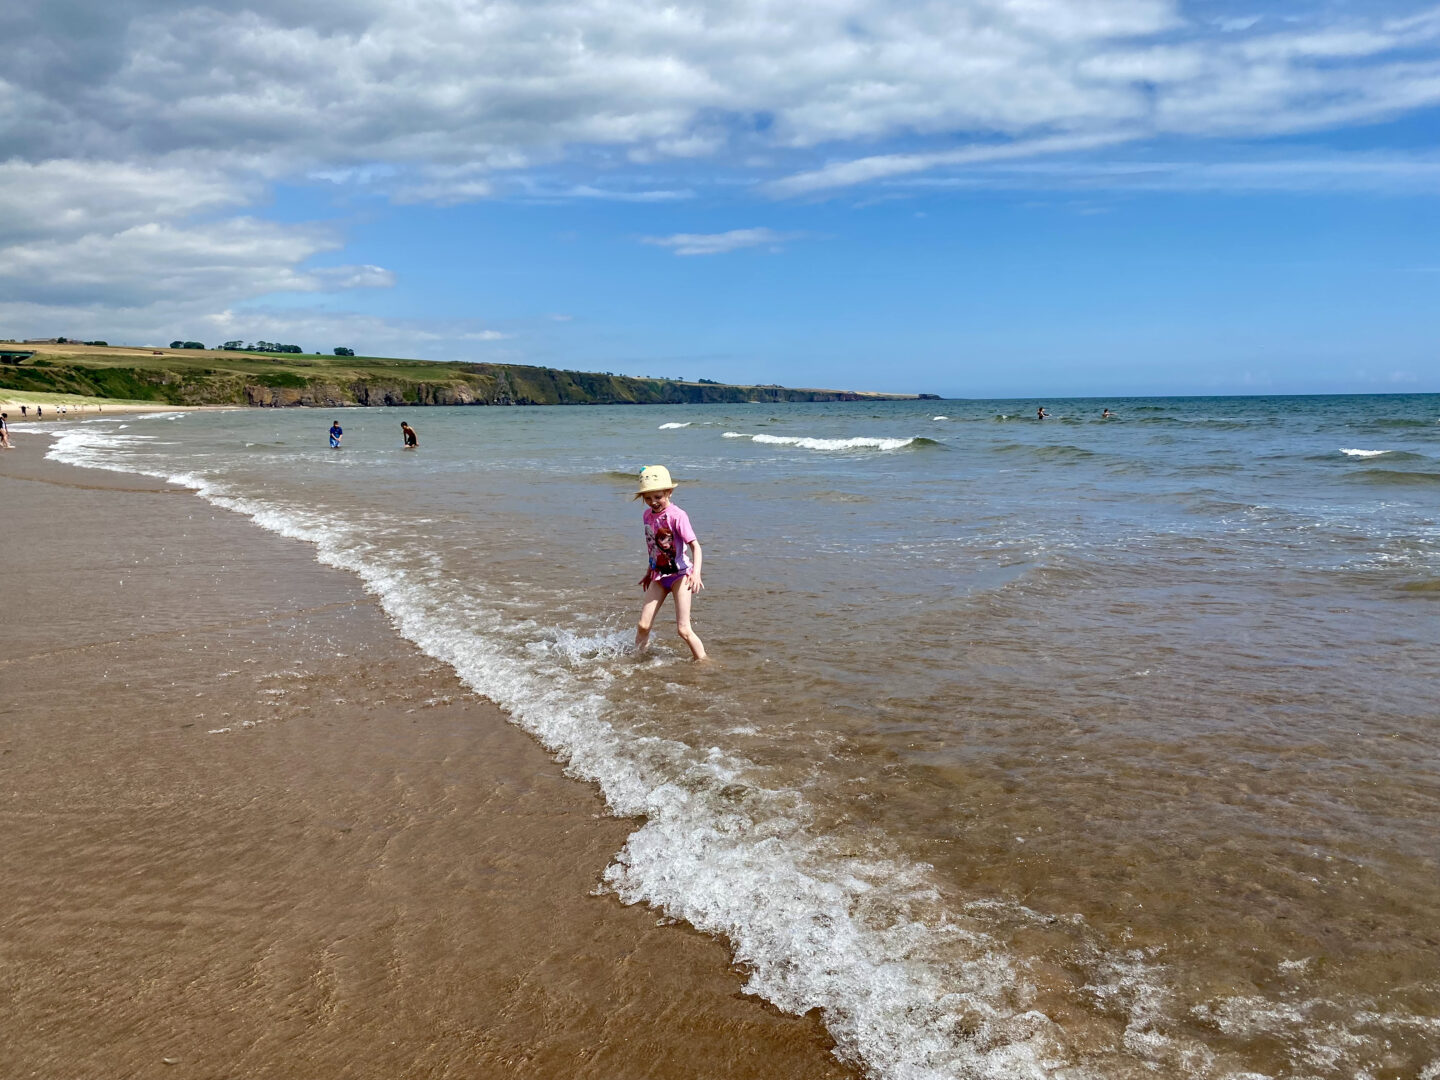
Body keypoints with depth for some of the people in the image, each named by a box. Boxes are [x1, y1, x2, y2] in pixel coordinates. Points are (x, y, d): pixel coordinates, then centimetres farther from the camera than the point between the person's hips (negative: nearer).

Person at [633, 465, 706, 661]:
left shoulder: (677, 515, -17)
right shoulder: (648, 515, 4)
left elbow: (695, 545, -21)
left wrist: (696, 573, -35)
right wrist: (650, 572, 27)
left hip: (680, 574, -6)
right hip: (659, 575, 6)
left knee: (683, 629, -7)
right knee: (643, 625, 1)